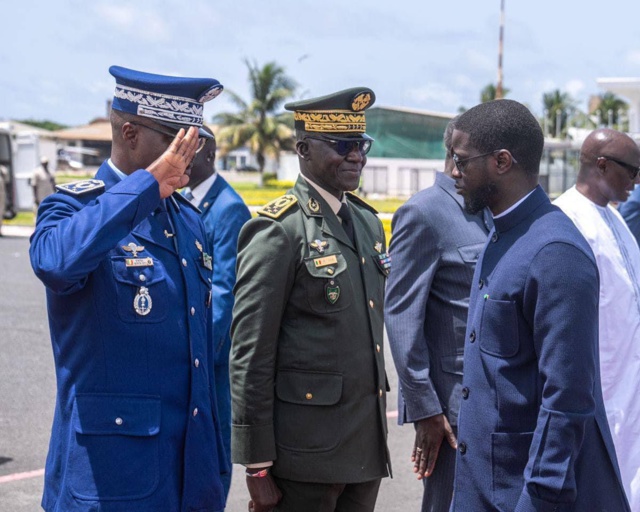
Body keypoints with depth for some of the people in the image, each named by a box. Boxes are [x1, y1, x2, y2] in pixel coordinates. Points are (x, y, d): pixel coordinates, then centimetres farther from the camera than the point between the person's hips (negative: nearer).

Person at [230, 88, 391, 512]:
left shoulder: (368, 221, 11)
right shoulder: (278, 232, -11)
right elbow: (250, 353, -13)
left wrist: (376, 432, 17)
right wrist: (257, 465, -14)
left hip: (366, 446, 7)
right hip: (305, 455, -7)